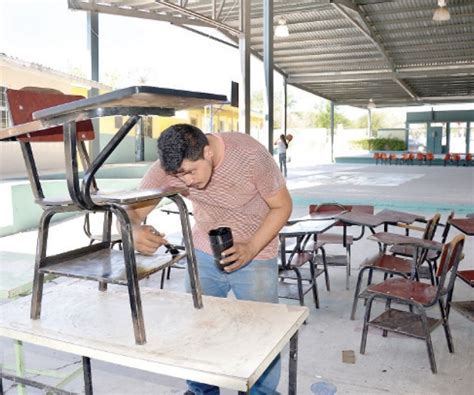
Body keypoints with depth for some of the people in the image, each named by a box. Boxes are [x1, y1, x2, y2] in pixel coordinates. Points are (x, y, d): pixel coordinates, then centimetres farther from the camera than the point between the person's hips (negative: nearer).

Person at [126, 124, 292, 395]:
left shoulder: (251, 155, -26)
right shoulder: (169, 167, -18)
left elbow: (282, 205, -15)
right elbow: (131, 211, -15)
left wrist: (251, 248, -26)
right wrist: (135, 231, -40)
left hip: (255, 256, -3)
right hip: (204, 254, 3)